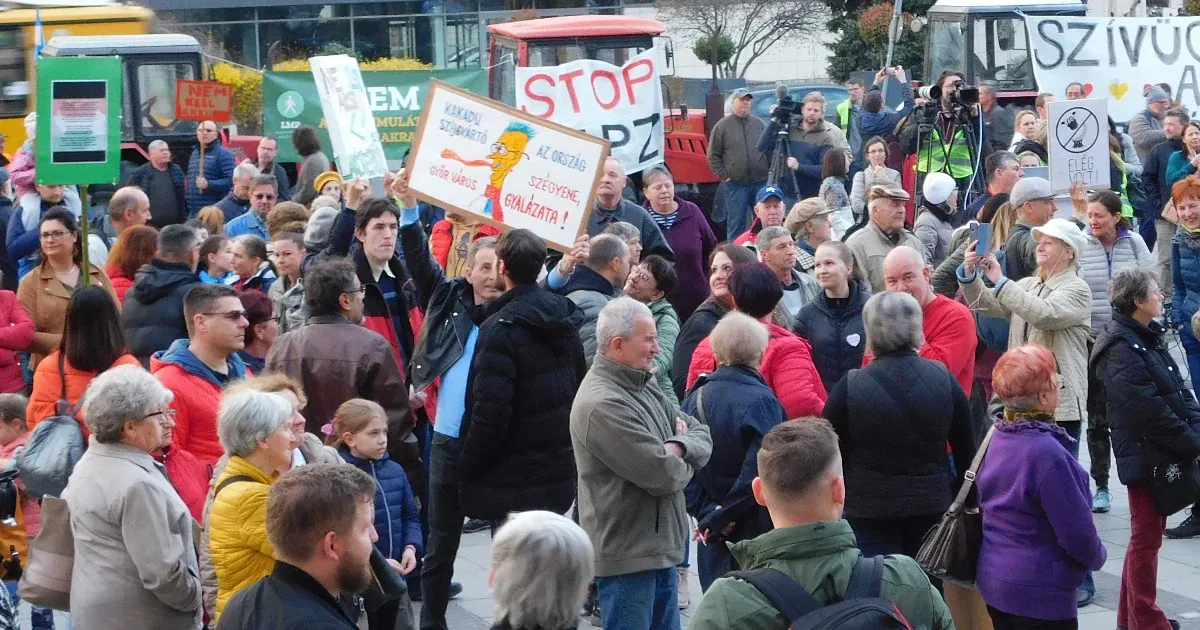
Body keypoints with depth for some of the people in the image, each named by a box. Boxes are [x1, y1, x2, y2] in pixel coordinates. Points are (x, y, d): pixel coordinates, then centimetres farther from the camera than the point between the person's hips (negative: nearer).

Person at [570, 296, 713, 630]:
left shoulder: (644, 385, 10)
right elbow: (664, 475, -23)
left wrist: (677, 448, -15)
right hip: (627, 554, -9)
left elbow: (702, 435, 7)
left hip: (661, 547, 9)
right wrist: (682, 462, 0)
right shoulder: (602, 405, -21)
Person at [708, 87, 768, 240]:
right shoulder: (722, 126, 2)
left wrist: (769, 172, 2)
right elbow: (713, 156, 2)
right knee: (736, 224, 0)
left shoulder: (759, 124, 11)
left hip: (761, 183, 3)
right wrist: (724, 176, -5)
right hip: (735, 184, -3)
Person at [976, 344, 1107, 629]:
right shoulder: (1048, 454, -24)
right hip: (1040, 595, -9)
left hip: (994, 582, 9)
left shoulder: (998, 438, 3)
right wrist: (1097, 557, 1)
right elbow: (1076, 530, -20)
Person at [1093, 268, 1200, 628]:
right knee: (1146, 536, -1)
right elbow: (1148, 410, -21)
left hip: (1166, 453, 9)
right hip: (1144, 454, -9)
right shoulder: (1119, 349, -18)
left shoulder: (1150, 338, 12)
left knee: (1150, 532, 15)